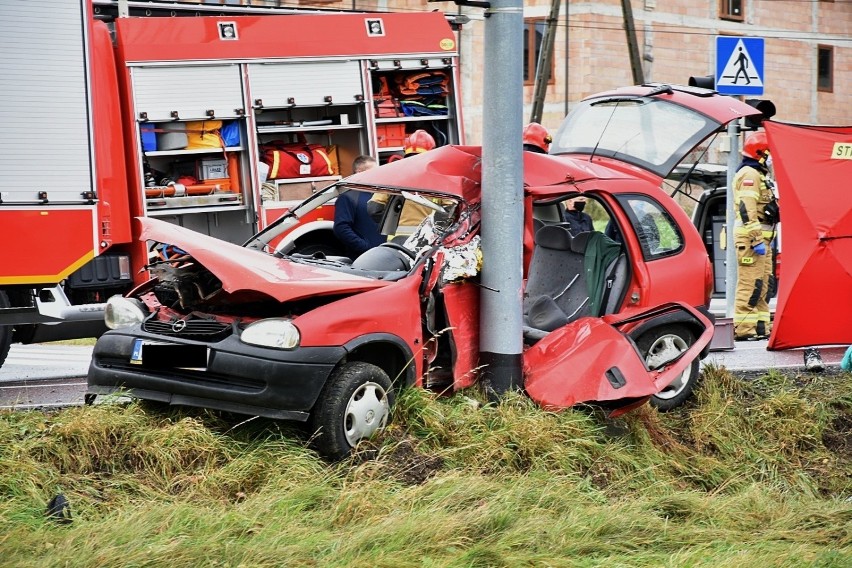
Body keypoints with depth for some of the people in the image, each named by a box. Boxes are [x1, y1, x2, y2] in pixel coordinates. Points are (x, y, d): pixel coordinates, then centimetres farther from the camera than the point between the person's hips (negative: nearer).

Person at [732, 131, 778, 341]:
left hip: (760, 238, 11)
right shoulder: (749, 175, -12)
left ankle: (761, 327, 17)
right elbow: (748, 211, -21)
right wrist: (757, 240, -25)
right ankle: (743, 329, -13)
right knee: (750, 284, -12)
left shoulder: (759, 175, 22)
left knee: (763, 283, 13)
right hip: (751, 237, -11)